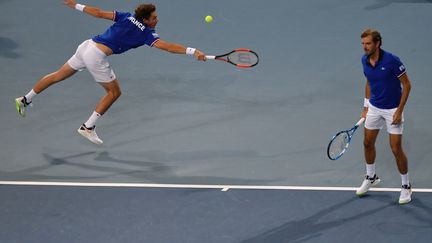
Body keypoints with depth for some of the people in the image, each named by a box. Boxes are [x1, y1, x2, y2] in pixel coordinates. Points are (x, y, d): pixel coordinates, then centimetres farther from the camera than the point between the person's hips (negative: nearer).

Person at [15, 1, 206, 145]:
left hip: (86, 46, 7)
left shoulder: (126, 17, 9)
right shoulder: (147, 34, -8)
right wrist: (192, 51, -23)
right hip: (97, 57, -7)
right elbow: (166, 46, -19)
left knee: (59, 76, 23)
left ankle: (25, 100, 36)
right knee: (114, 92, 10)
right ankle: (88, 127, 13)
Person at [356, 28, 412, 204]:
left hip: (393, 109, -6)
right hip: (374, 108, 6)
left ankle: (406, 186, 12)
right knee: (368, 143, 14)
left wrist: (399, 111, -19)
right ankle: (371, 177, 37)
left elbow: (407, 84, -16)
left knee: (396, 149, -6)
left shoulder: (391, 61, -24)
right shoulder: (365, 61, -5)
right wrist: (366, 107, 11)